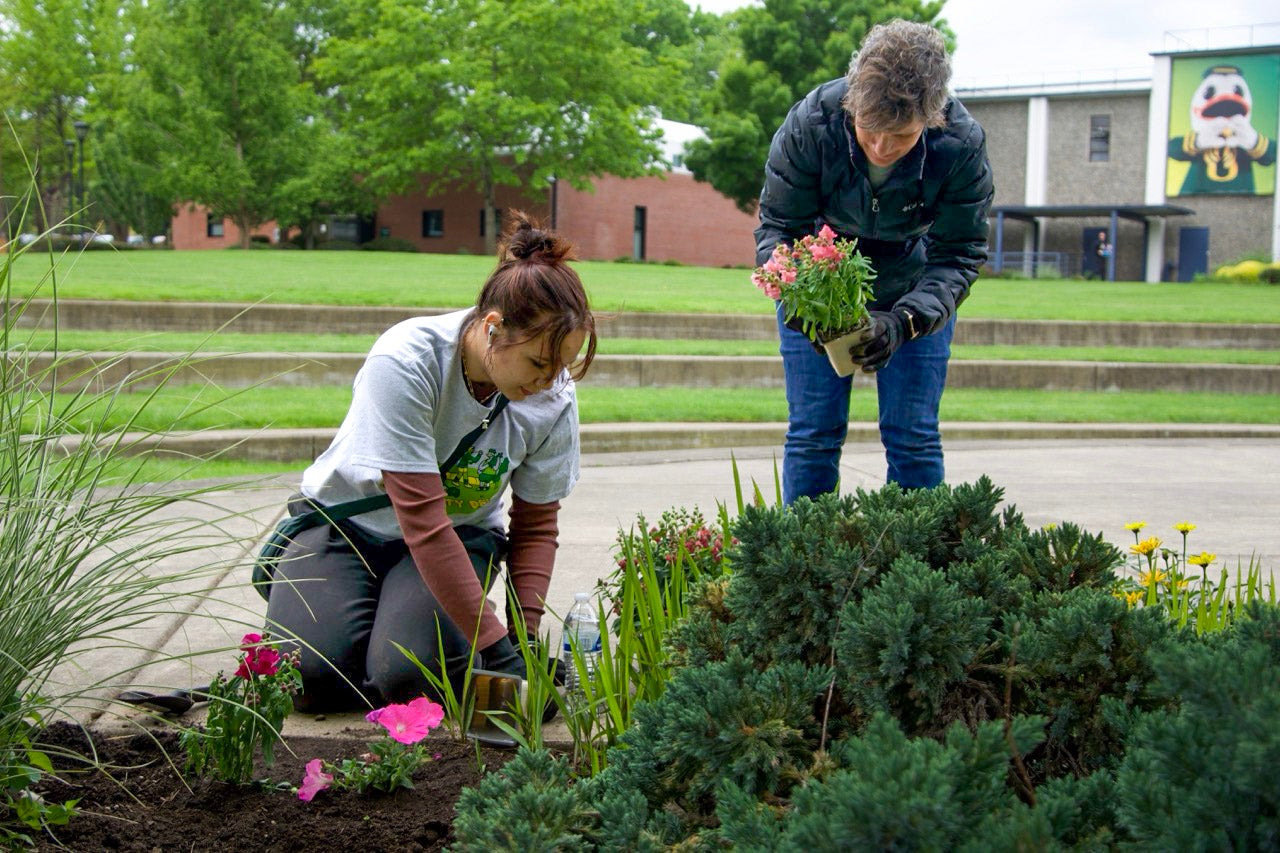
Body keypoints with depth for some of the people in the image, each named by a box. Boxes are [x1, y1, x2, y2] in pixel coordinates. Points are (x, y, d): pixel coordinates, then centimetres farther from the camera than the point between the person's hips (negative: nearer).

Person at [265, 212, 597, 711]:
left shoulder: (554, 400, -18)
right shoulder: (405, 362, -32)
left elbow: (536, 525, -4)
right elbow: (422, 521, -33)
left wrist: (525, 635, -19)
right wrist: (496, 647, -34)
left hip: (463, 530, 2)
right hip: (348, 517, -2)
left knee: (407, 676, -26)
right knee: (310, 673, -23)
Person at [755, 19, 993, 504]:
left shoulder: (963, 145, -28)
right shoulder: (811, 123, -28)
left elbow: (958, 255, -21)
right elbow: (777, 228, -18)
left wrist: (903, 322, -38)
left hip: (917, 293, 0)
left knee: (914, 436, -1)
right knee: (813, 432, -1)